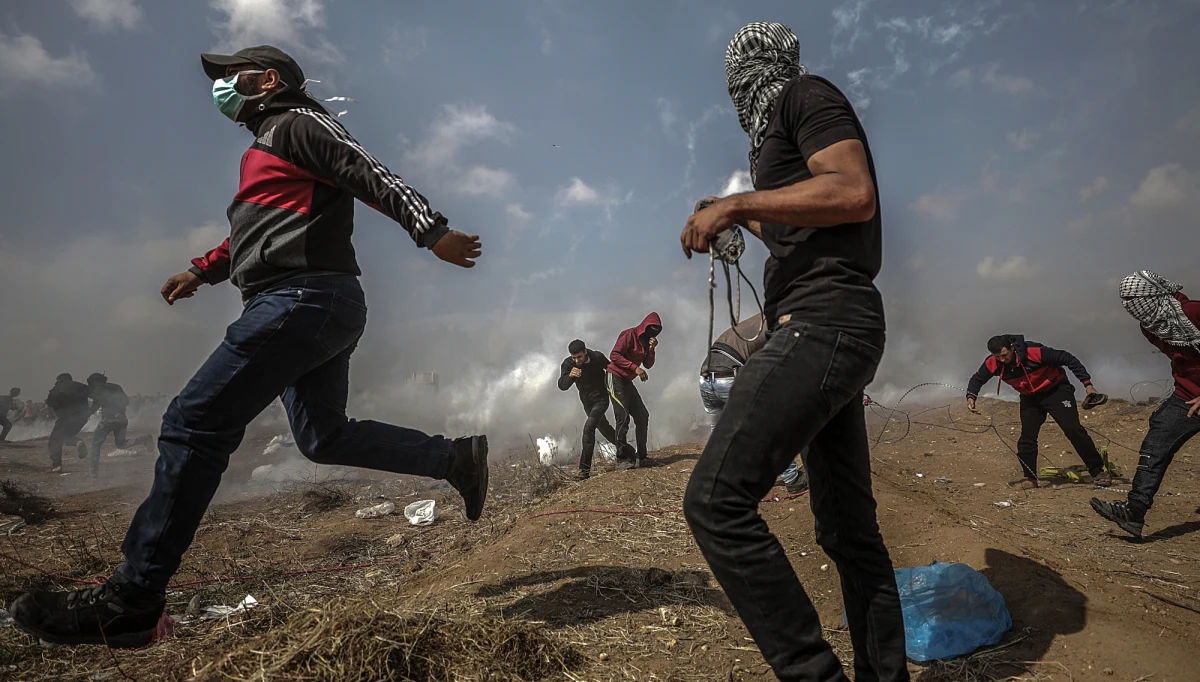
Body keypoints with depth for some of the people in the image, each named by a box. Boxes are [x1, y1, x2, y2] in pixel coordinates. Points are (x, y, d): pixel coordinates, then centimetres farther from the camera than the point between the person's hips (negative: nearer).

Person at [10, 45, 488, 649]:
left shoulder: (297, 123, 3)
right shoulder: (269, 147, 32)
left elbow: (370, 177, -9)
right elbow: (259, 230, 39)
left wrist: (432, 231, -18)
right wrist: (201, 271, 33)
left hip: (302, 299, -10)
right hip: (319, 308, 10)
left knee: (194, 424, -12)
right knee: (323, 437, 10)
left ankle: (131, 599, -10)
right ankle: (455, 458, 10)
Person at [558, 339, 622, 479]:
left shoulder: (597, 357, -19)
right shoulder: (568, 364, -16)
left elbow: (610, 368, 3)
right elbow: (562, 386, -28)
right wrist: (570, 375, -47)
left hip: (601, 398, -5)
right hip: (587, 402, 5)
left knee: (589, 427, -24)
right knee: (604, 428, 21)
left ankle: (585, 468, -23)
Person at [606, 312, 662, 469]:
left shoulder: (646, 341, 13)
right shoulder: (629, 335, -12)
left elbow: (648, 365, 11)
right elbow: (614, 355, -20)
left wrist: (651, 349, -6)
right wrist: (635, 368, -23)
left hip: (627, 381, 9)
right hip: (616, 378, -9)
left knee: (642, 416, 4)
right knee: (623, 417, -15)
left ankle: (641, 456, 9)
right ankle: (621, 459, -10)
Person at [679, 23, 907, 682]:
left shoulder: (808, 96, 2)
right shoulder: (787, 126, 29)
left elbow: (857, 195, -16)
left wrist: (736, 202, -14)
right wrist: (748, 219, 41)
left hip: (822, 323, -11)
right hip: (827, 333, 11)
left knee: (716, 499, -21)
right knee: (848, 529, 11)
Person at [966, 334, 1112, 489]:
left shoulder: (1034, 352, -32)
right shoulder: (992, 364, -20)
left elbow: (1069, 359, -22)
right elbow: (977, 379, -1)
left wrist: (1087, 384, -23)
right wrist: (971, 397, -20)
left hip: (1056, 390, -4)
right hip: (1030, 398, 4)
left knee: (1073, 429, -15)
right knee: (1027, 437, -1)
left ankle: (1098, 472, -5)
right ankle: (1030, 478, 10)